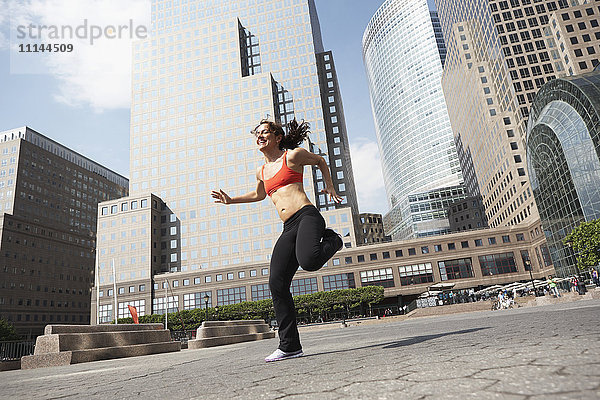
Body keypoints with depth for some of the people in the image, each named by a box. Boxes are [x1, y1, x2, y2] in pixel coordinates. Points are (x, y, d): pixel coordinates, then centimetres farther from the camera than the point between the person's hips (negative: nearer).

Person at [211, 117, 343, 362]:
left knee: (308, 261, -35)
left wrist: (330, 187, 17)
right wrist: (231, 200, 32)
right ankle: (289, 346, 5)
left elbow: (320, 161, 23)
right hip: (289, 229, 6)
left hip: (307, 216, -5)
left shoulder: (293, 155, 6)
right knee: (277, 284, -6)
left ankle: (332, 241, 2)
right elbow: (259, 195, 41)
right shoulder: (262, 172, 22)